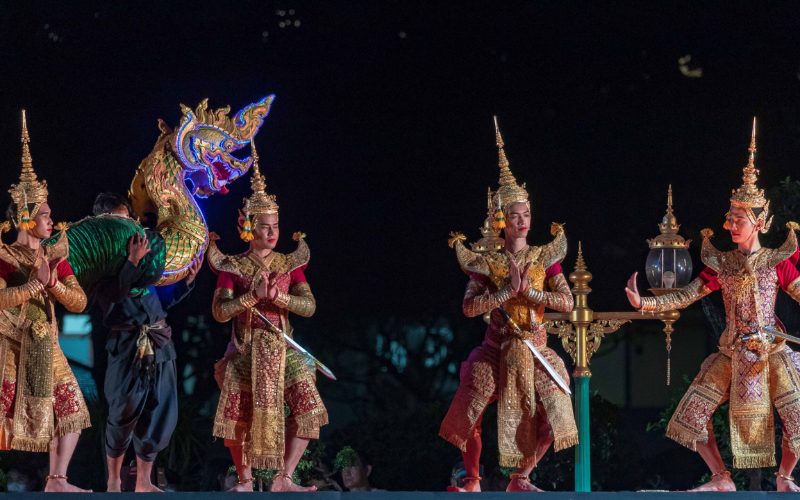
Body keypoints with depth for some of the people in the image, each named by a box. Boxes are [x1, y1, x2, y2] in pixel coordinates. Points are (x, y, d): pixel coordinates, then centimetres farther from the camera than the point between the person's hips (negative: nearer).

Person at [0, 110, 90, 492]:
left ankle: (56, 479, 8)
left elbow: (79, 302, 3)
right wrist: (35, 283, -23)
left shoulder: (56, 256, 9)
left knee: (70, 410, 4)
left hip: (45, 348, 6)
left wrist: (54, 284, -14)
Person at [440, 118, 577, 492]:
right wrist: (508, 291, -22)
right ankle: (472, 482, 11)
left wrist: (530, 292, -17)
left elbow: (567, 302, -7)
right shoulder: (487, 263, -4)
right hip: (497, 349, -2)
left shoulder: (545, 259, 2)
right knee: (469, 415, -7)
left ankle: (520, 478, 13)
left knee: (549, 419, -6)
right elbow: (469, 307, -15)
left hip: (535, 349, 2)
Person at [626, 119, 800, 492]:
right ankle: (721, 480, 12)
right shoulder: (721, 264, 3)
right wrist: (643, 303, -10)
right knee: (694, 413, -3)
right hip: (732, 352, 3)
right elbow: (684, 297, 1)